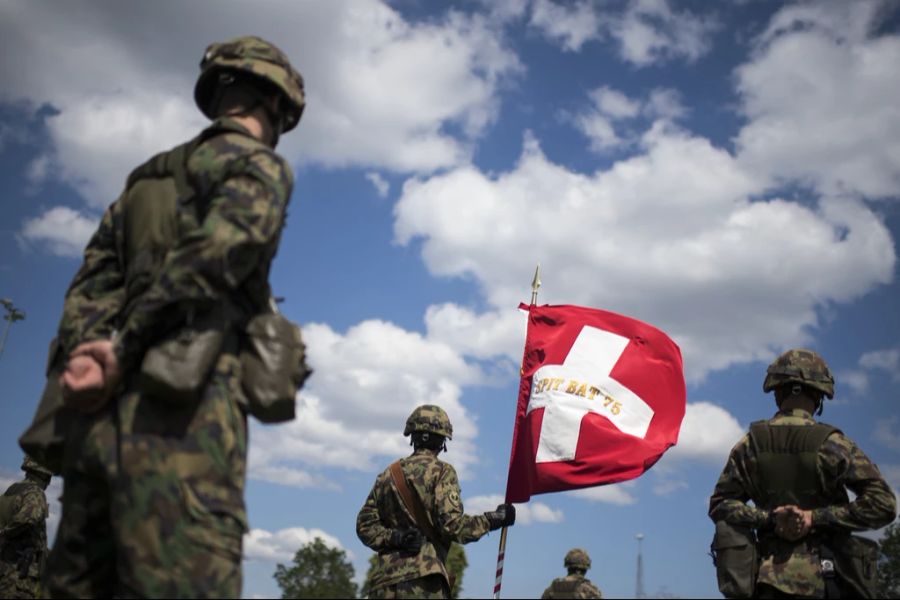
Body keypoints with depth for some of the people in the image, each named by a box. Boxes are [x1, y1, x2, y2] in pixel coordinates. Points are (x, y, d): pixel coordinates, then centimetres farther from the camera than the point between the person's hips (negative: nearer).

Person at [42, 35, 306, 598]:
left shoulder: (145, 181, 27)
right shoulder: (260, 166, 4)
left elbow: (92, 285, 16)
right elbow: (211, 258, -13)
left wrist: (85, 354, 0)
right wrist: (125, 346, -6)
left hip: (99, 417, 8)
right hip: (181, 416, -8)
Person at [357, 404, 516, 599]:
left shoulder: (388, 474, 17)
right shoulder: (441, 471, -1)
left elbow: (365, 525, 13)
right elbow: (452, 524, -10)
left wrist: (393, 538, 0)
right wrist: (493, 519, 1)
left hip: (383, 581, 6)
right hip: (422, 578, -6)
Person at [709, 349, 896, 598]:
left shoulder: (749, 445, 3)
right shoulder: (831, 444, -6)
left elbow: (719, 505, 3)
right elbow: (882, 504, -9)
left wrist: (769, 517, -8)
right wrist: (816, 517, -11)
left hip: (771, 575, 3)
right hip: (827, 576, -2)